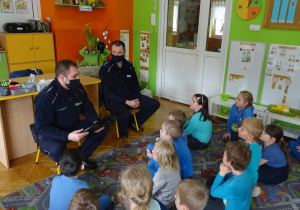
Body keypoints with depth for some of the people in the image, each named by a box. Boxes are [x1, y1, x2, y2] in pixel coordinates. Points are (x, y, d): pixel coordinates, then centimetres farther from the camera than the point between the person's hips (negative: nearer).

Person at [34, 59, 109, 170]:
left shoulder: (78, 88, -5)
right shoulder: (46, 96, -26)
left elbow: (87, 108, 8)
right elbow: (42, 127, -26)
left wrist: (95, 121, -14)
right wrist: (67, 136, -39)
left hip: (73, 127, 7)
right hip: (51, 133, -6)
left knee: (103, 128, -7)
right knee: (57, 149, -40)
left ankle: (81, 157, 4)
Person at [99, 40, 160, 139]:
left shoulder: (128, 65, 5)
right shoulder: (105, 68, -13)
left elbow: (135, 84, 12)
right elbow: (108, 93, -16)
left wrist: (136, 99, -7)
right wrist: (127, 102, -22)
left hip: (130, 97, 6)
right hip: (115, 101, -6)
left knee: (155, 104, -1)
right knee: (126, 114, -37)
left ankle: (134, 123, 16)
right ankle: (122, 131, 1)